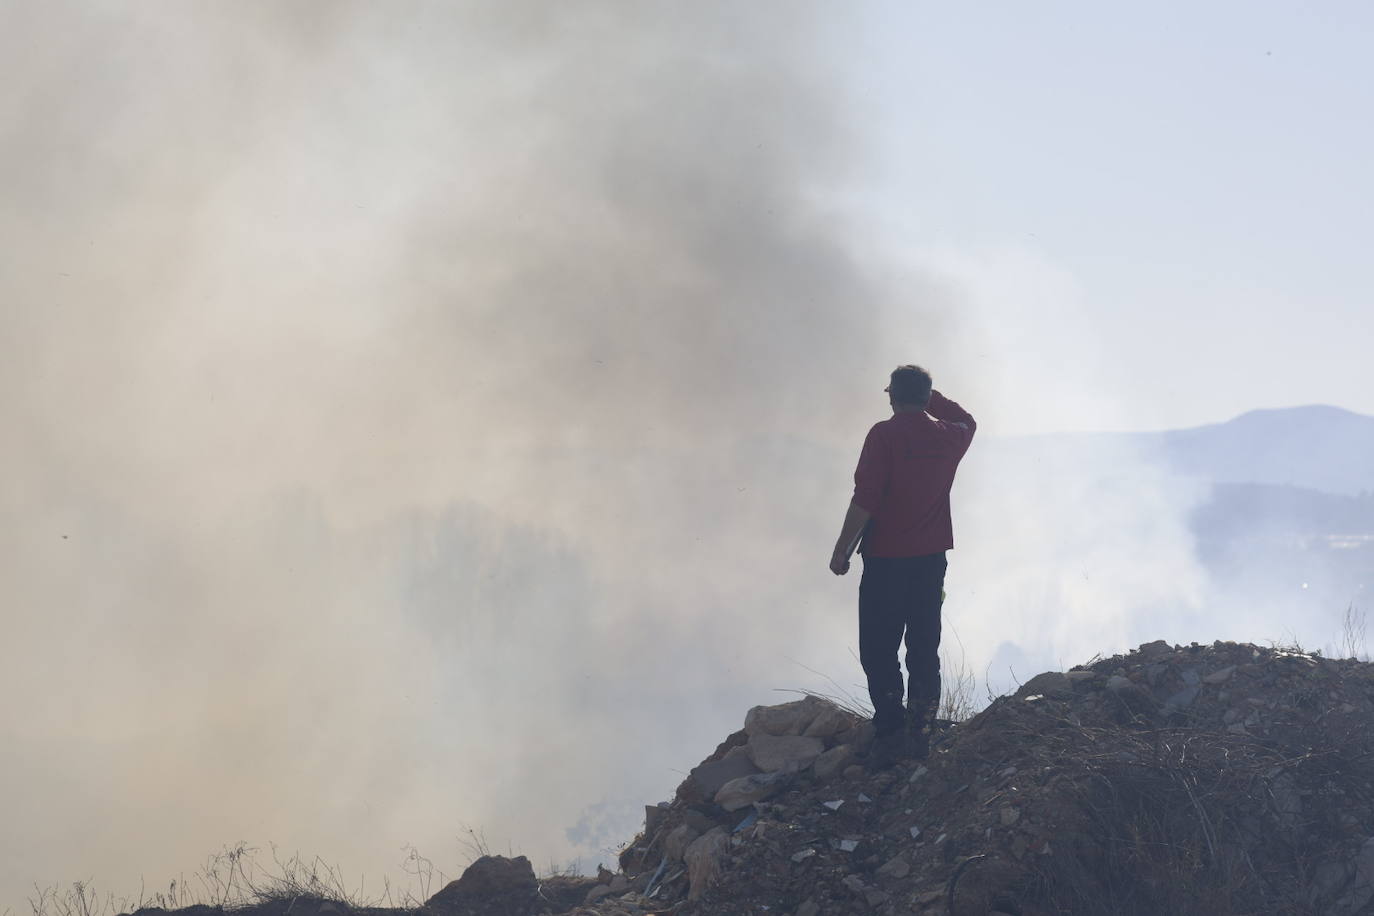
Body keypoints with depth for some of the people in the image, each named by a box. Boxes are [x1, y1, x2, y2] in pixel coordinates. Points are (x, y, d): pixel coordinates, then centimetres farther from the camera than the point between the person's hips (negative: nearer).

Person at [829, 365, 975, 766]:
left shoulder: (885, 435, -12)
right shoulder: (948, 437, 5)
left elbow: (864, 500, -16)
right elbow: (967, 421, 32)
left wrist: (842, 550, -8)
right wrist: (930, 395, 30)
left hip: (886, 558, -5)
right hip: (932, 557, 5)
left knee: (879, 651, -2)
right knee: (924, 650, 10)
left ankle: (889, 733, -8)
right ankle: (919, 733, 10)